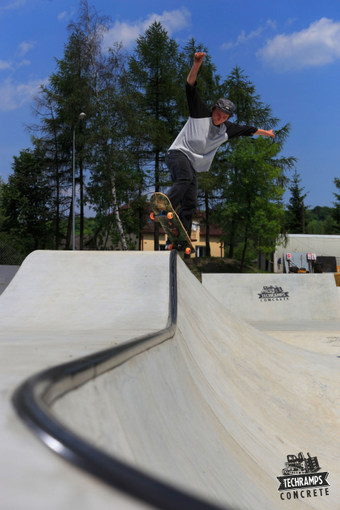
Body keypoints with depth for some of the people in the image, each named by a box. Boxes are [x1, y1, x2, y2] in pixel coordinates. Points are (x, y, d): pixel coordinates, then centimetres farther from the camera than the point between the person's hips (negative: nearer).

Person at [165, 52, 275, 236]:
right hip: (178, 153, -6)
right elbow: (190, 86, -9)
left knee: (190, 205, -4)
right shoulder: (200, 113, -1)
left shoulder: (227, 129, 14)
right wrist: (197, 64, -21)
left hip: (192, 164, 6)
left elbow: (247, 130, 31)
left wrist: (265, 132, 43)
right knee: (185, 179, -37)